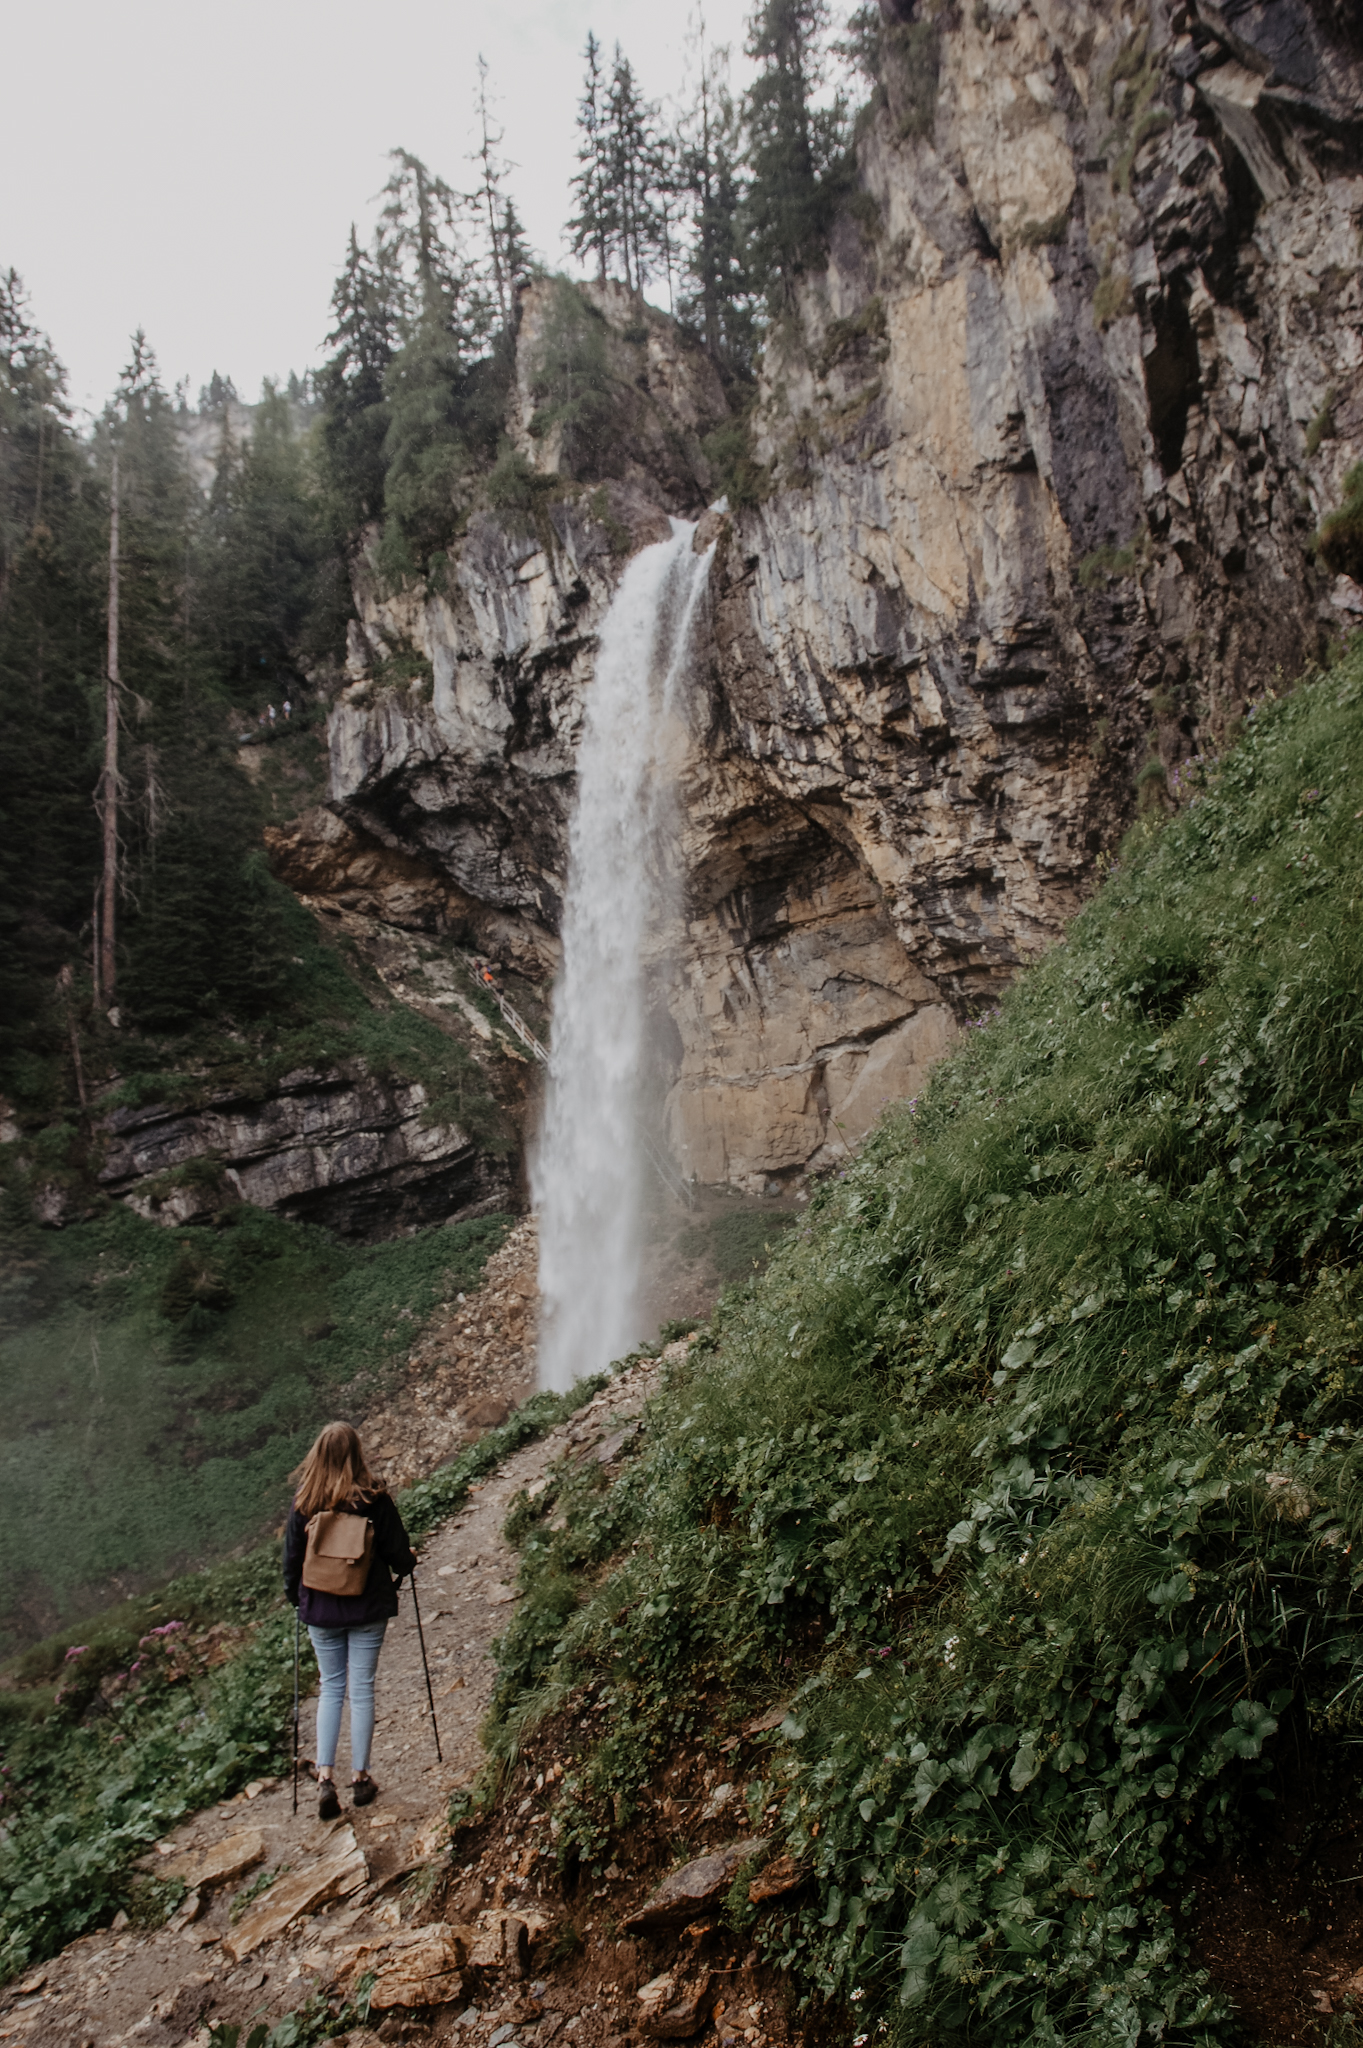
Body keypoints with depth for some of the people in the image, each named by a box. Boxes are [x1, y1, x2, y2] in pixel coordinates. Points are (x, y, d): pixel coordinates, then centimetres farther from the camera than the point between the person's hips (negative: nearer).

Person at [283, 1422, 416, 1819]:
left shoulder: (303, 1503, -7)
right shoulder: (374, 1500, -11)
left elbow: (291, 1559, 1)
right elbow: (399, 1556, -5)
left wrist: (296, 1600, 18)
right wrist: (410, 1561, 18)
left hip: (320, 1610, 2)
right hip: (368, 1608, -1)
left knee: (331, 1688, 14)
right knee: (361, 1689, 8)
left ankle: (325, 1776, 4)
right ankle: (360, 1778, 14)